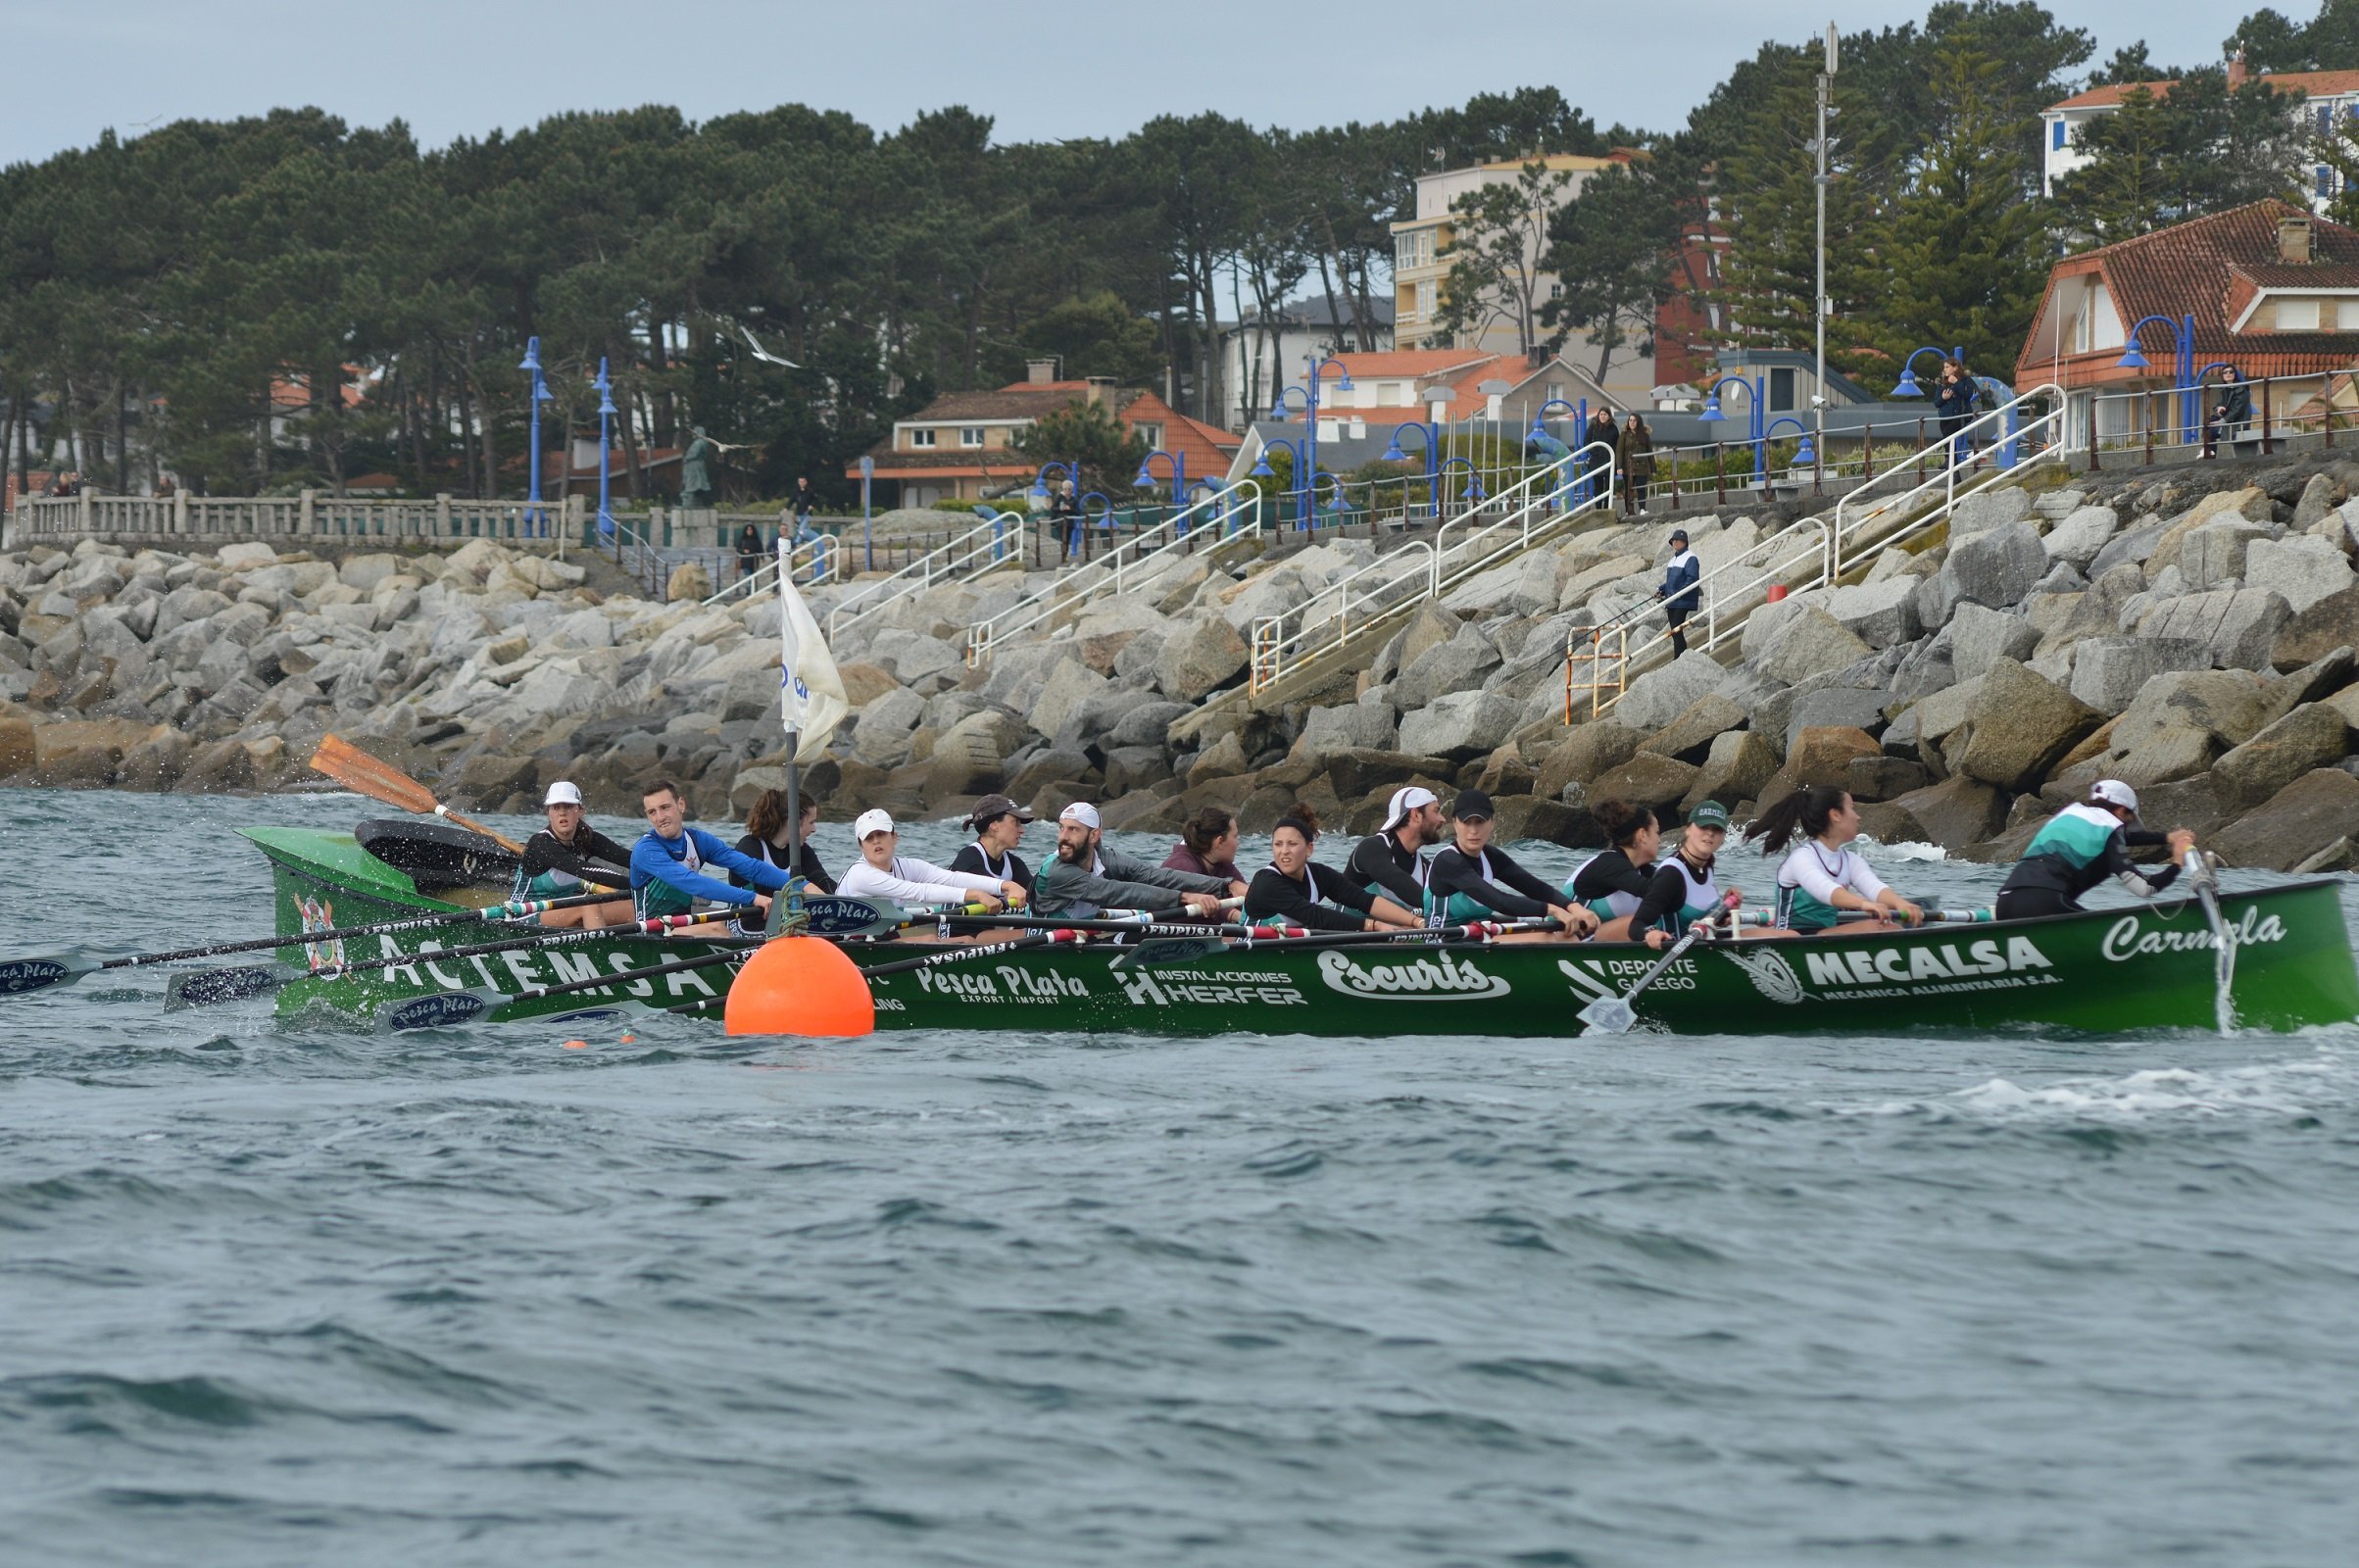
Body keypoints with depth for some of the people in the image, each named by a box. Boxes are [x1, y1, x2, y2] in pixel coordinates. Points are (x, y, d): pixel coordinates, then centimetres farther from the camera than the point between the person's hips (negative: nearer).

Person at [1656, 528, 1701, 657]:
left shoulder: (1690, 558, -9)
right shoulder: (1673, 560, 20)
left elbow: (1692, 580, -18)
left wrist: (1678, 593, -24)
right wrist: (1661, 590, 10)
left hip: (1683, 603, -9)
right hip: (1671, 603, 9)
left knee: (1677, 631, -14)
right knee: (1674, 632, 9)